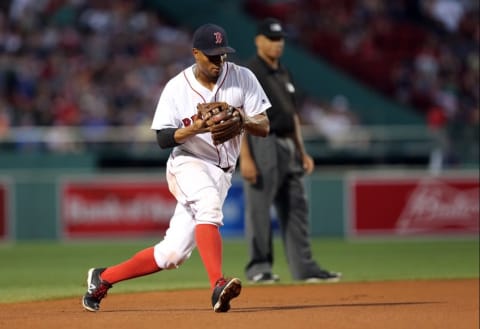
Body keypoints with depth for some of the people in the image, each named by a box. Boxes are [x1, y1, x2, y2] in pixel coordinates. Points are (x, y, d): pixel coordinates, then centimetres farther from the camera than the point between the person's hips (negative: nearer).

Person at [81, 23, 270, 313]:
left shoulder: (243, 78, -3)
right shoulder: (177, 88, -6)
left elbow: (264, 127, -5)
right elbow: (163, 138, -7)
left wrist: (241, 120, -27)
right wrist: (193, 129, -27)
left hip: (221, 173, 3)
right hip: (188, 163, -3)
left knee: (172, 253, -1)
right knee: (208, 202, -38)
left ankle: (104, 278, 18)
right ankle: (218, 286, -49)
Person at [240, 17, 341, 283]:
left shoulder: (283, 74, 17)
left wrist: (302, 152, 16)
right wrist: (245, 158, -21)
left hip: (287, 146, 8)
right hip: (262, 144, -8)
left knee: (296, 208, 7)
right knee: (259, 209, -5)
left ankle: (304, 268, 9)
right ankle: (259, 267, 1)